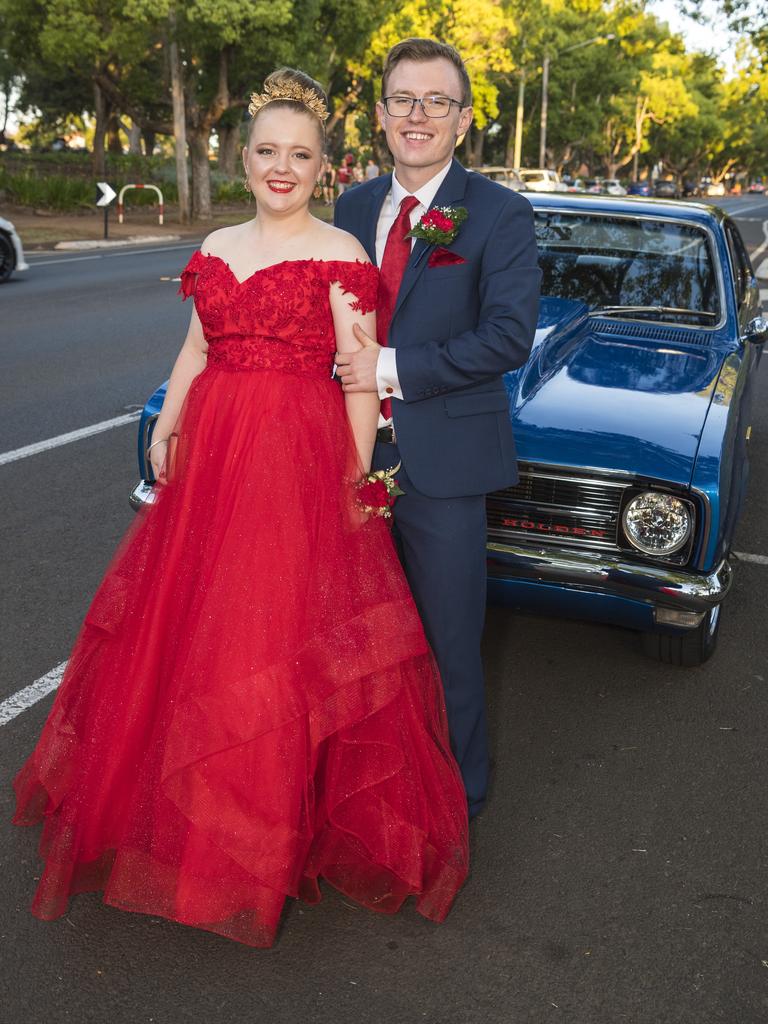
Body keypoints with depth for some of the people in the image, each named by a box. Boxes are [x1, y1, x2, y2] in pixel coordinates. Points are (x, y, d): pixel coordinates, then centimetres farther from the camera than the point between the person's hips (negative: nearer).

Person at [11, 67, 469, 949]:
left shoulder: (339, 254, -4)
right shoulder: (218, 248, 13)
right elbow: (196, 350, 17)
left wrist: (358, 476, -12)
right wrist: (166, 423, 4)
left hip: (301, 459, -6)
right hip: (211, 451, 6)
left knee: (278, 635, 0)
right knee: (186, 621, 13)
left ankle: (278, 822, 21)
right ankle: (178, 803, 35)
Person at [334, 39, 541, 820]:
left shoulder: (500, 215, -7)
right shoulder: (353, 207, 9)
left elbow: (509, 337, -17)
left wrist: (392, 367, -18)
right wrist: (345, 370, -2)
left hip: (442, 461, -5)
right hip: (359, 454, 5)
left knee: (447, 643, 7)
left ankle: (457, 797, 28)